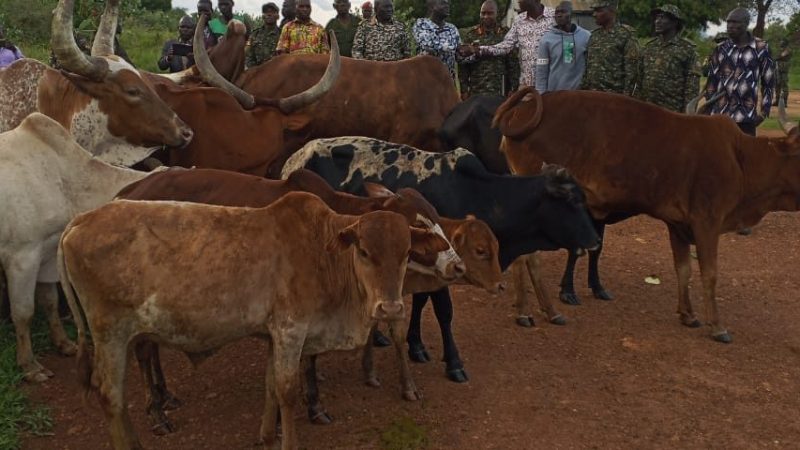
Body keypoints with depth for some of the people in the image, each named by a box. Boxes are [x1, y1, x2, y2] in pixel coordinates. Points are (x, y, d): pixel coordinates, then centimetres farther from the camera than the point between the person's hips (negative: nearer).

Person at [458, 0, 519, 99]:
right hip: (475, 91, 1)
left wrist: (513, 89, -2)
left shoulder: (506, 34, 4)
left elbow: (513, 64, 3)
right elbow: (463, 64, 5)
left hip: (500, 91, 0)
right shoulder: (469, 35, 6)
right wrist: (464, 89, -1)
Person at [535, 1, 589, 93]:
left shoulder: (586, 36, 1)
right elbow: (541, 71, -1)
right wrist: (541, 95, -6)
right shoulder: (547, 39, -1)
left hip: (579, 91, 1)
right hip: (554, 92, -1)